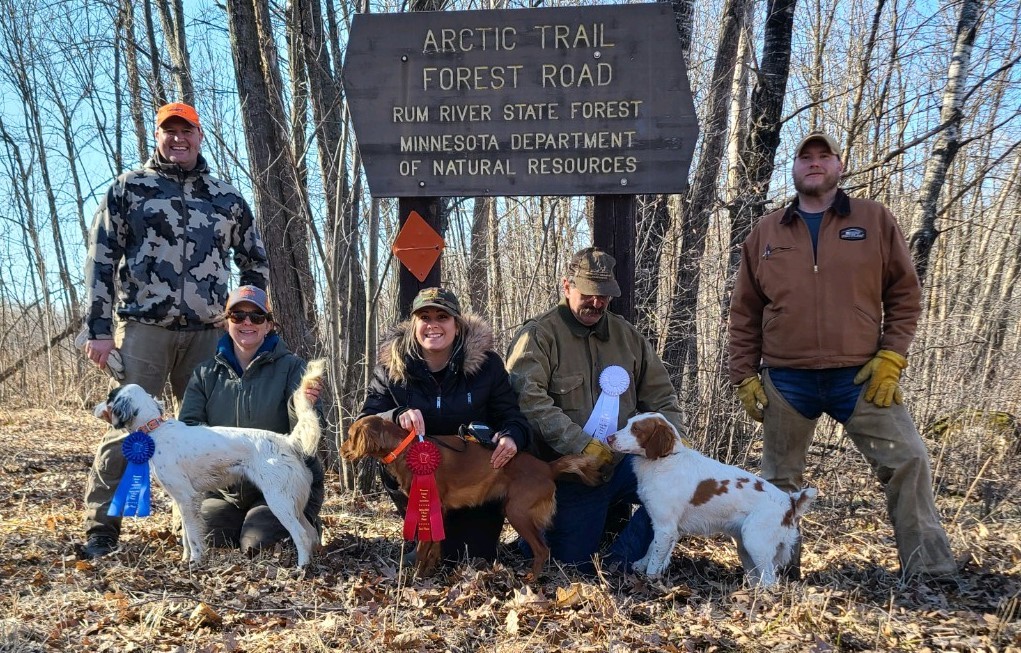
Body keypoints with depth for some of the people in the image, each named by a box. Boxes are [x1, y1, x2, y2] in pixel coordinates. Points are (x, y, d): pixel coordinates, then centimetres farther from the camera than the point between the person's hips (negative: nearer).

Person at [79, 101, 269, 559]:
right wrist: (99, 329, -5)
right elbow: (100, 259, 2)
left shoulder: (227, 198, 14)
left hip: (208, 332, 3)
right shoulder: (128, 188, 6)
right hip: (143, 328, -3)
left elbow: (255, 261, 23)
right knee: (126, 427, -5)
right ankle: (101, 530, 3)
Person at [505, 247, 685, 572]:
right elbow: (527, 400, -22)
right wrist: (581, 444, -28)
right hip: (570, 472, -4)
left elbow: (659, 394, 14)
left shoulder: (628, 336, 10)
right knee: (574, 564, -4)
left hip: (623, 463, 4)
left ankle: (621, 560, -3)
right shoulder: (539, 336, -8)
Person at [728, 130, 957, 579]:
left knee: (909, 461, -8)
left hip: (860, 376, -1)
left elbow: (905, 293, 5)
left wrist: (891, 357, -6)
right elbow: (744, 313, 10)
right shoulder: (765, 232, 8)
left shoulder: (875, 220, 4)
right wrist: (744, 376, 5)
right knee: (780, 479, 10)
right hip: (786, 380, 2)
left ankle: (931, 572, 4)